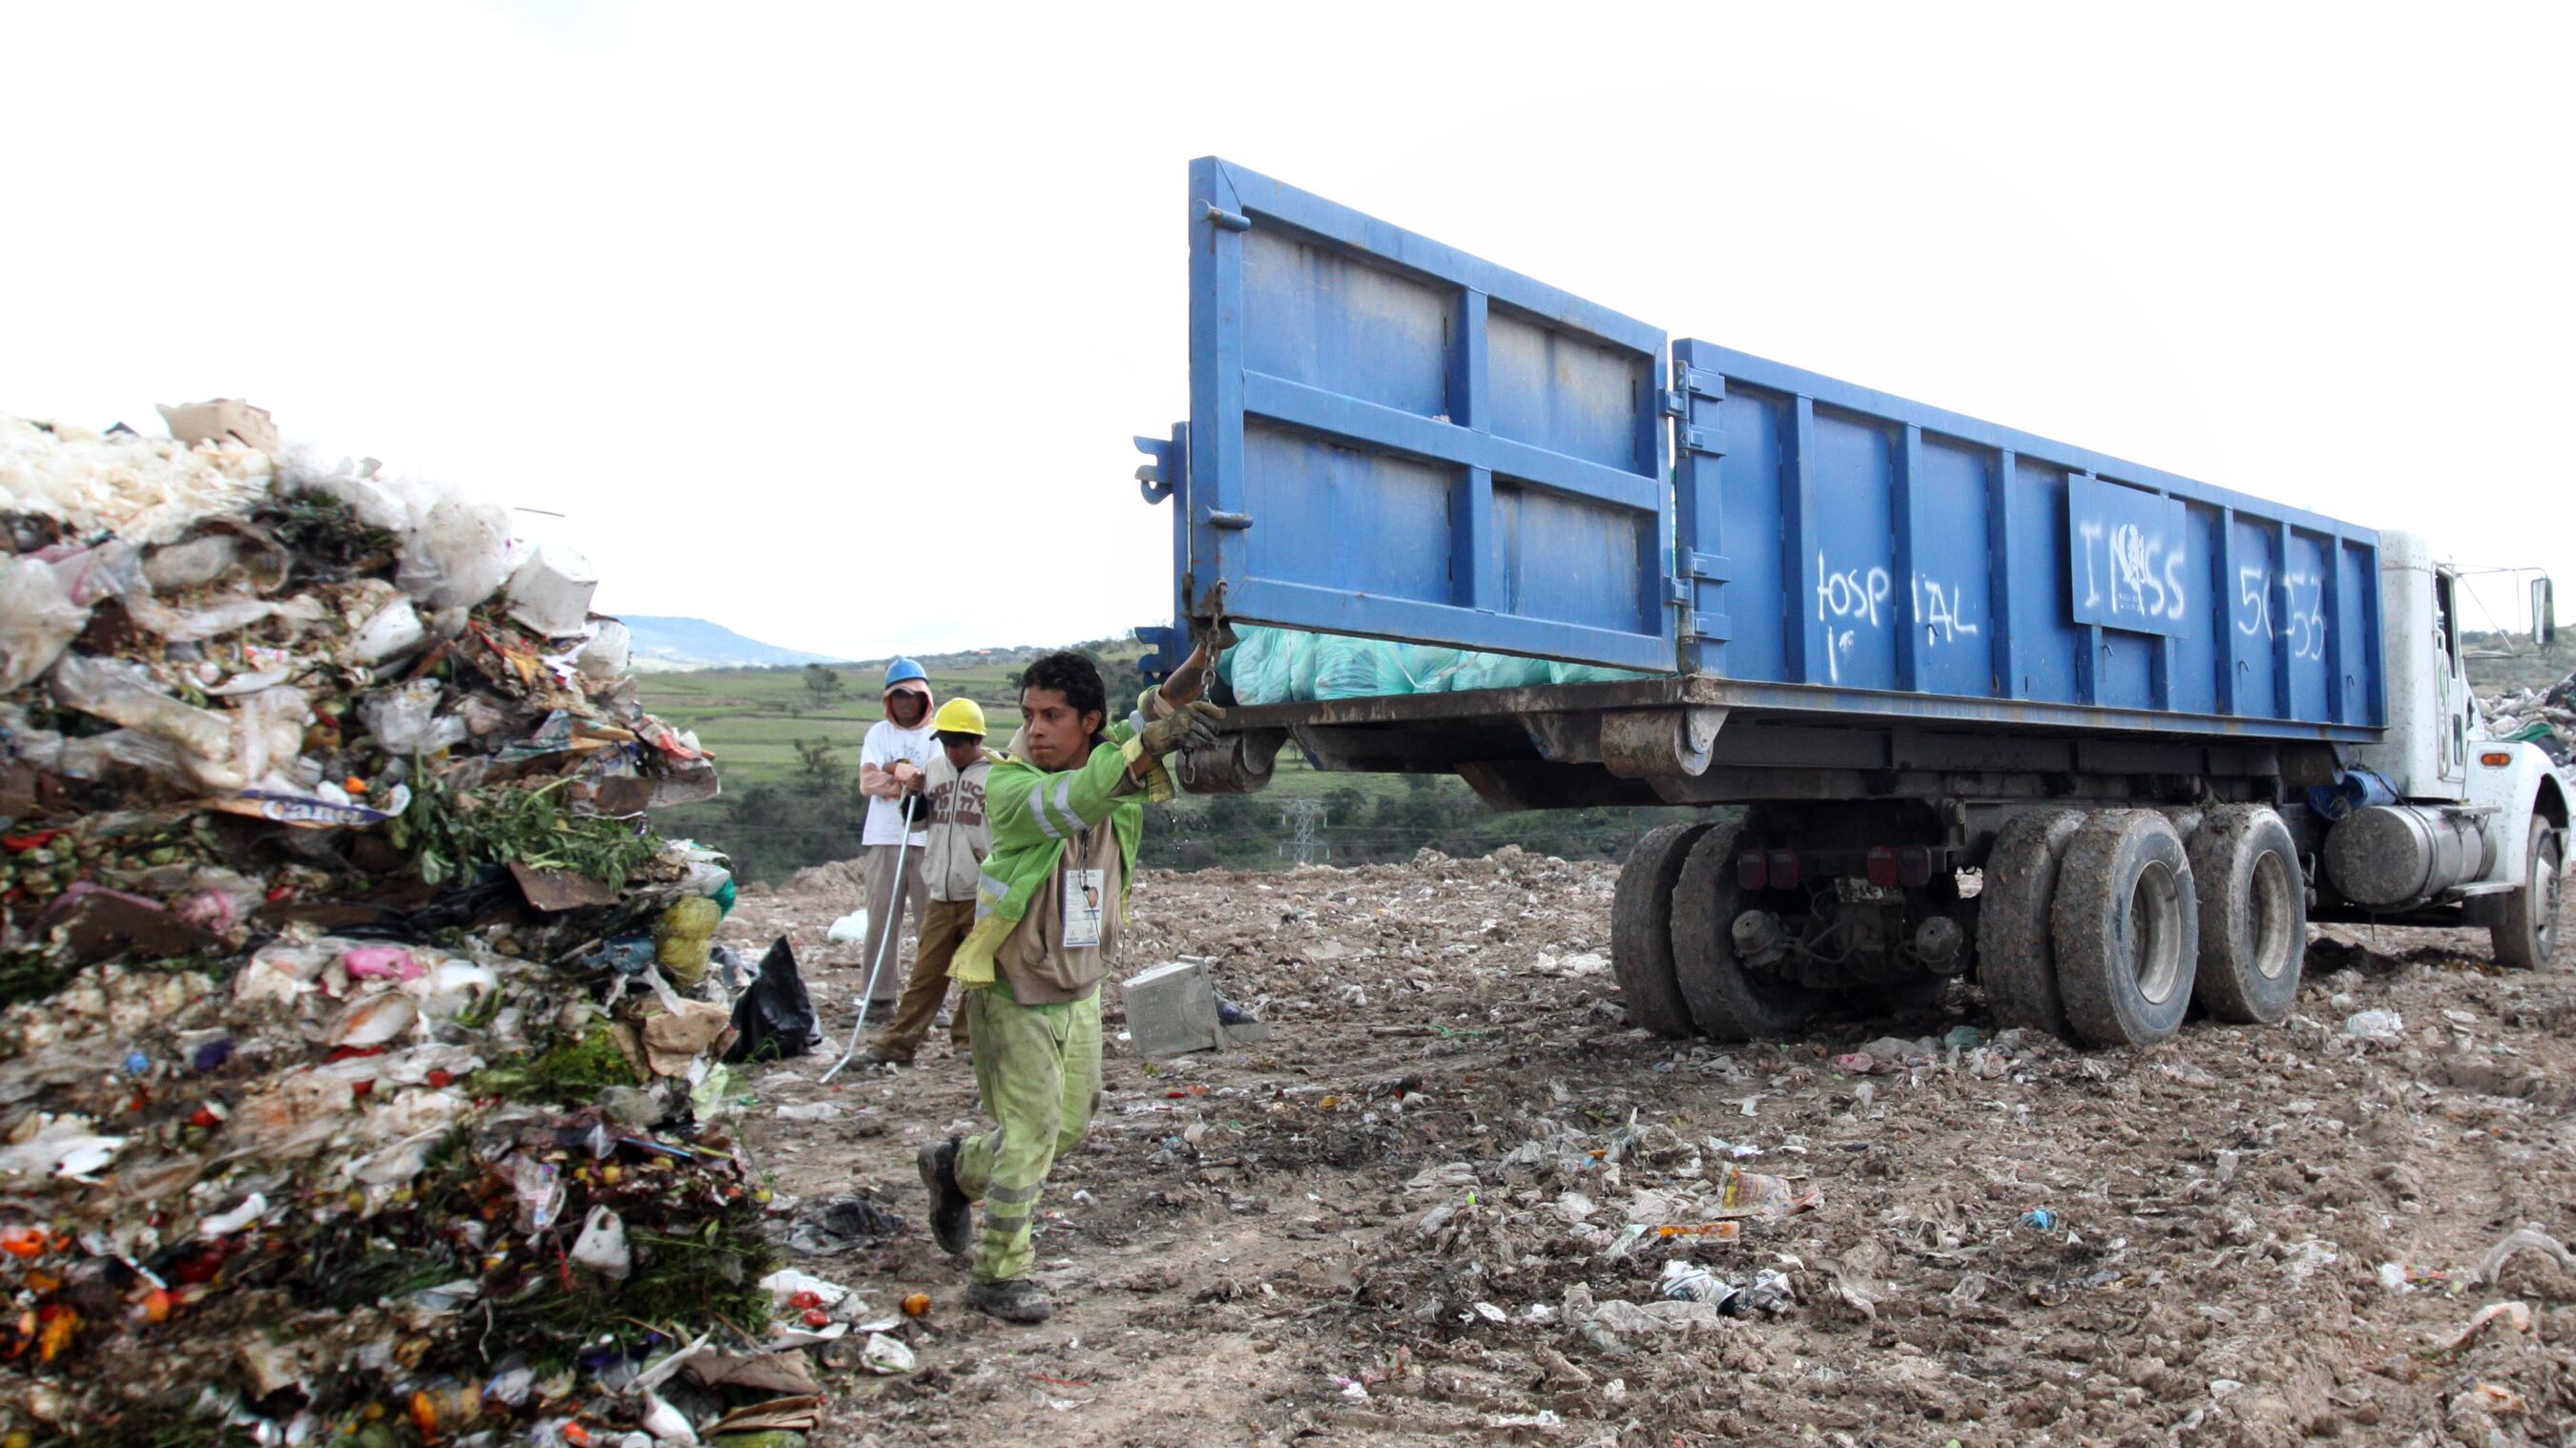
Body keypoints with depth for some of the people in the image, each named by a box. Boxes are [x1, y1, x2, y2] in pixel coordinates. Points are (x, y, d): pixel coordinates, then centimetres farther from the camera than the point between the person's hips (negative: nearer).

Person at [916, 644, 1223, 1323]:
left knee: (1071, 1126, 17)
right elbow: (1068, 803, -40)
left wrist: (1200, 662, -34)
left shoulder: (1115, 760, -4)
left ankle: (956, 1167, 41)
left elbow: (1156, 713, -12)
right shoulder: (1009, 786, -21)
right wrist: (1148, 742, -54)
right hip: (1013, 994, -6)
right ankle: (997, 1275, 13)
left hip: (1080, 992, 6)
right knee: (1032, 1129, -4)